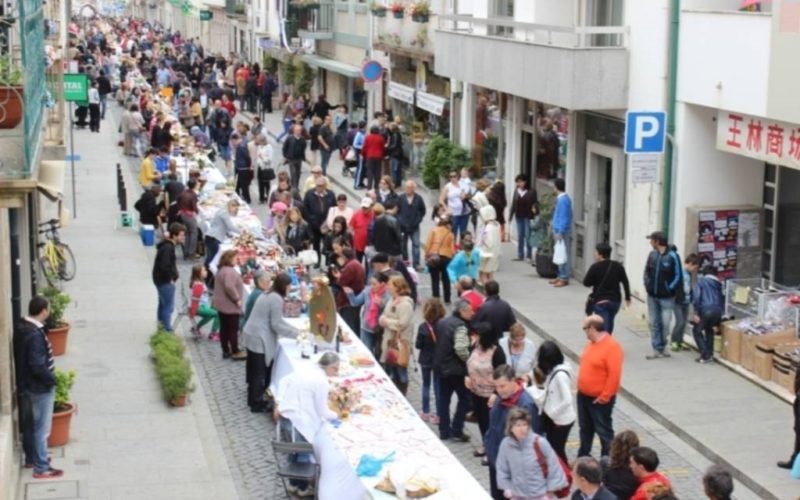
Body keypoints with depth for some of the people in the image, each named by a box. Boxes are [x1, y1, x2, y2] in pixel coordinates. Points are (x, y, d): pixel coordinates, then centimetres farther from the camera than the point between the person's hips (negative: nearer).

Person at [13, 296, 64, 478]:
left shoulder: (22, 327, 2)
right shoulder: (35, 334, -28)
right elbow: (37, 366, -28)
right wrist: (52, 380, -14)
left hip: (26, 384, 9)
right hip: (40, 387, -9)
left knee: (29, 425, 22)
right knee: (41, 428, 1)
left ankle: (31, 458, 36)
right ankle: (41, 468, 8)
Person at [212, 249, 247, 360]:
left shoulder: (221, 270, 13)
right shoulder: (229, 271, -23)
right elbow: (229, 287, -35)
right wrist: (237, 299, -26)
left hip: (221, 304, 10)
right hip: (230, 305, -10)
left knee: (224, 328, 14)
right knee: (233, 329, -1)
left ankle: (226, 351, 21)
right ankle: (235, 352, 6)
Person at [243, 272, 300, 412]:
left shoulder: (267, 294, 14)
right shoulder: (277, 299, -18)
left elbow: (276, 320, 19)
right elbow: (276, 325, -18)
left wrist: (293, 329, 14)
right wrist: (295, 333, -9)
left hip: (252, 336, 10)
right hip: (259, 339, -10)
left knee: (255, 370, 19)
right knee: (260, 372, 1)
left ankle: (254, 399, 29)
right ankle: (257, 404, 9)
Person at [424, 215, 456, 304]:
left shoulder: (433, 231, 6)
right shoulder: (450, 234, 10)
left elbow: (428, 244, -3)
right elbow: (452, 248, 3)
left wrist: (426, 256, 0)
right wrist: (452, 258, 9)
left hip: (433, 256, -1)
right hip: (446, 257, 1)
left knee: (435, 279, 2)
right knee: (446, 279, 17)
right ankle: (447, 300, 21)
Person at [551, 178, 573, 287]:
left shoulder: (563, 200, -19)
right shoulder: (560, 198, 11)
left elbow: (564, 218, -23)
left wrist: (560, 232, -25)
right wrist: (554, 223, 33)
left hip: (562, 231, -10)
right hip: (559, 230, 10)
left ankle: (565, 278, -2)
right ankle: (561, 276, 22)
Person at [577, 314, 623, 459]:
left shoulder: (612, 346, -21)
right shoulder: (591, 343, 7)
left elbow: (614, 375, -23)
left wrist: (604, 397, -21)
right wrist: (581, 388, 14)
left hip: (599, 399, -8)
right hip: (584, 395, 9)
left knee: (603, 431, 1)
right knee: (585, 428, 19)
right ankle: (583, 457, 31)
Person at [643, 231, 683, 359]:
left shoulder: (672, 256, -10)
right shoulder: (652, 255, 5)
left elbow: (678, 276, -7)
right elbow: (647, 271, 16)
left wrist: (670, 289, -10)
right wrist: (647, 284, 4)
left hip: (666, 297, -5)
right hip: (652, 296, 5)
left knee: (665, 323, -3)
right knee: (654, 323, 5)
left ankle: (662, 346, 19)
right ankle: (657, 349, 11)